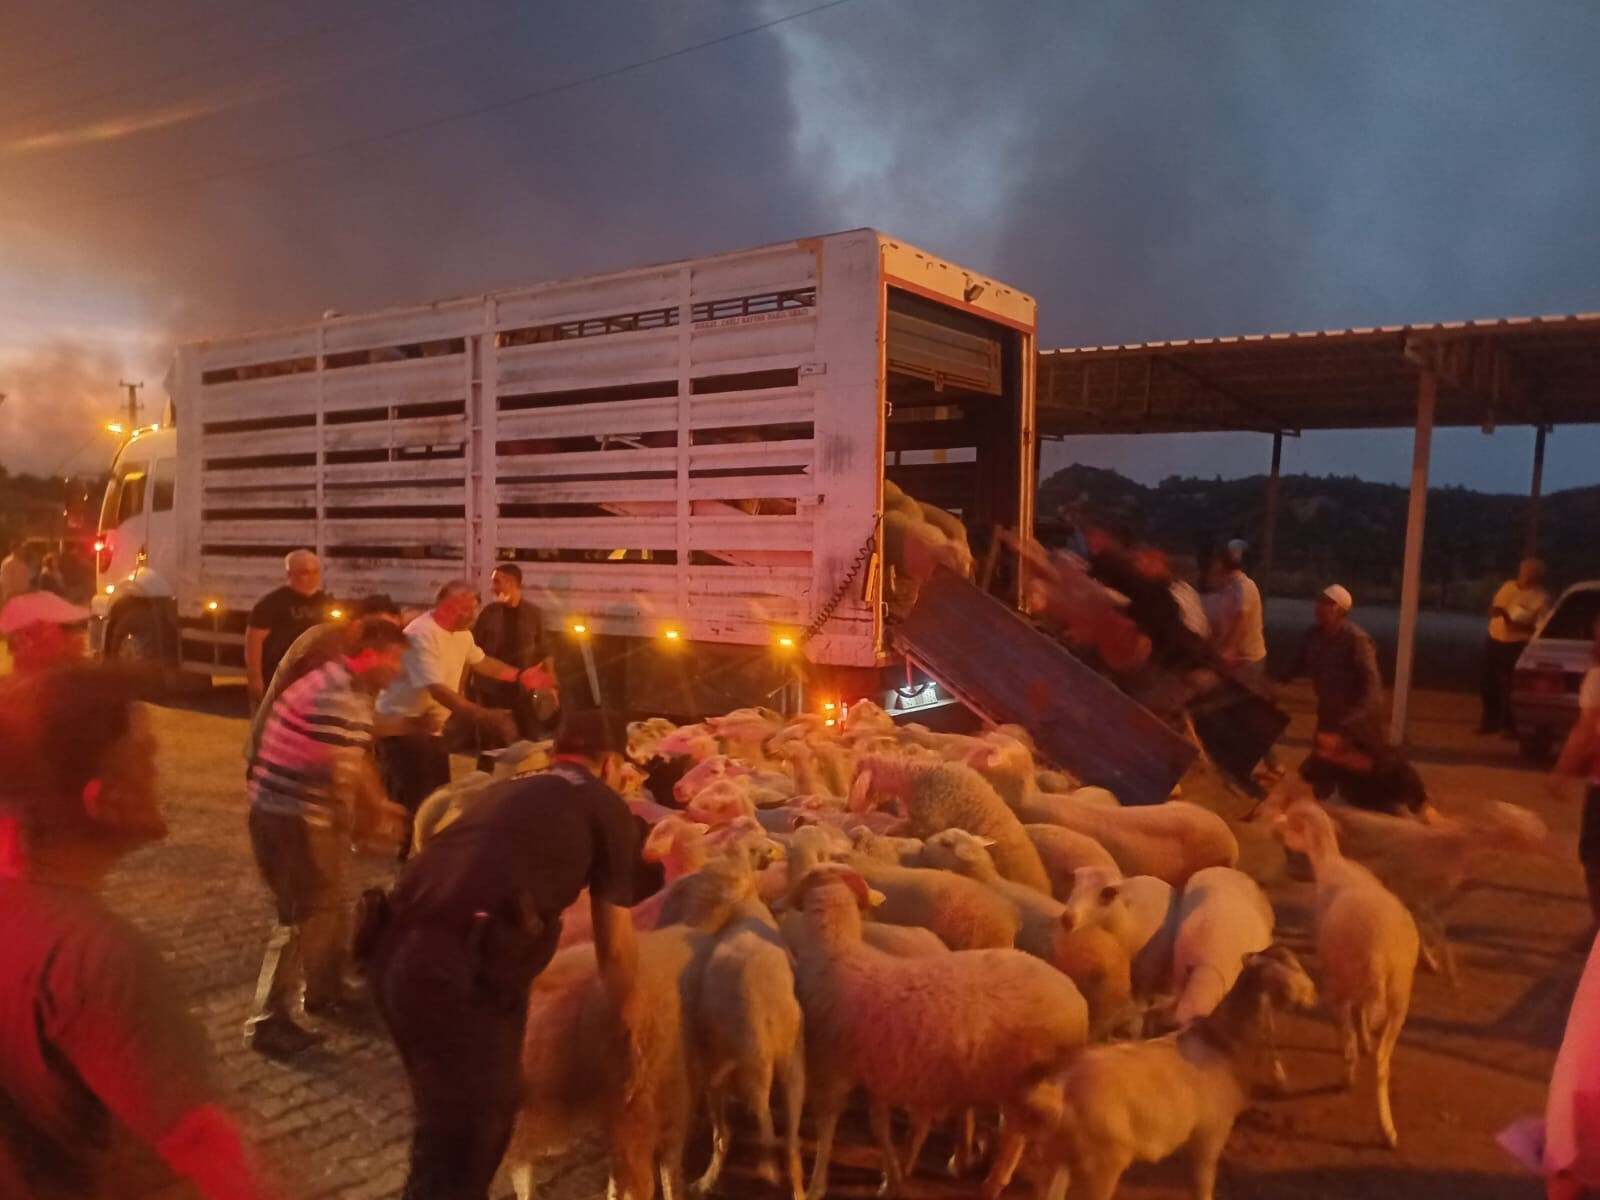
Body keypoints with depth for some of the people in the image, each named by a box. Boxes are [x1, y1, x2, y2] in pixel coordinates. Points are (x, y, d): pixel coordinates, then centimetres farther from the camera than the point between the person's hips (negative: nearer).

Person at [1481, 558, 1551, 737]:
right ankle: (1490, 721, 24)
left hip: (1516, 646, -6)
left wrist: (1517, 625, -27)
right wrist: (1495, 611, -7)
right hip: (1494, 641, 6)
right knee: (1490, 684, 11)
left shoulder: (1541, 597, -8)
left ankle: (1510, 725, 7)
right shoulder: (1508, 585, 10)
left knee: (1509, 687, -5)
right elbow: (1493, 607, 18)